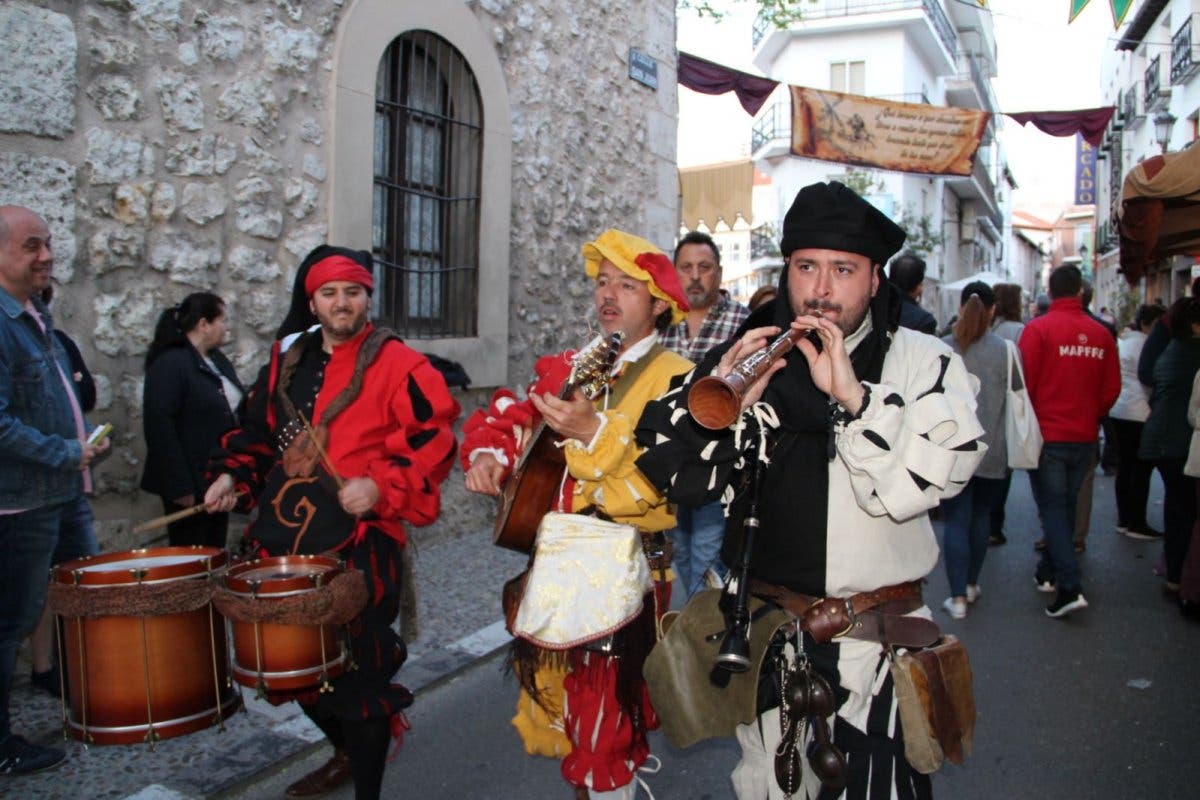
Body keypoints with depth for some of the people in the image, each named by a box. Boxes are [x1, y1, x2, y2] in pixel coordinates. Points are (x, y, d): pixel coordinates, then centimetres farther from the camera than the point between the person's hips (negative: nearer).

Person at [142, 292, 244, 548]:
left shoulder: (217, 360, 14)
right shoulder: (169, 364, -12)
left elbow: (237, 410, 21)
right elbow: (158, 426, -18)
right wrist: (179, 486, -21)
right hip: (191, 487, -8)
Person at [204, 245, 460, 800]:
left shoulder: (396, 363, -7)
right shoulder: (287, 360, 13)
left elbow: (435, 439, -12)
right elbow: (258, 430, 22)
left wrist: (382, 486, -21)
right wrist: (233, 476, 7)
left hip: (358, 539, -7)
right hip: (284, 535, 7)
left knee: (357, 670, 0)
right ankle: (345, 750, 45)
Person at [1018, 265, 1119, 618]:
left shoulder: (1038, 328, -12)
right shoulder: (1101, 334, 0)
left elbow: (1023, 383, -12)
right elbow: (1112, 389, 5)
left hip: (1047, 435, -4)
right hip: (1084, 438, 4)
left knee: (1052, 508, -1)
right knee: (1066, 506, 16)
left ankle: (1070, 586, -10)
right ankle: (1048, 572, 29)